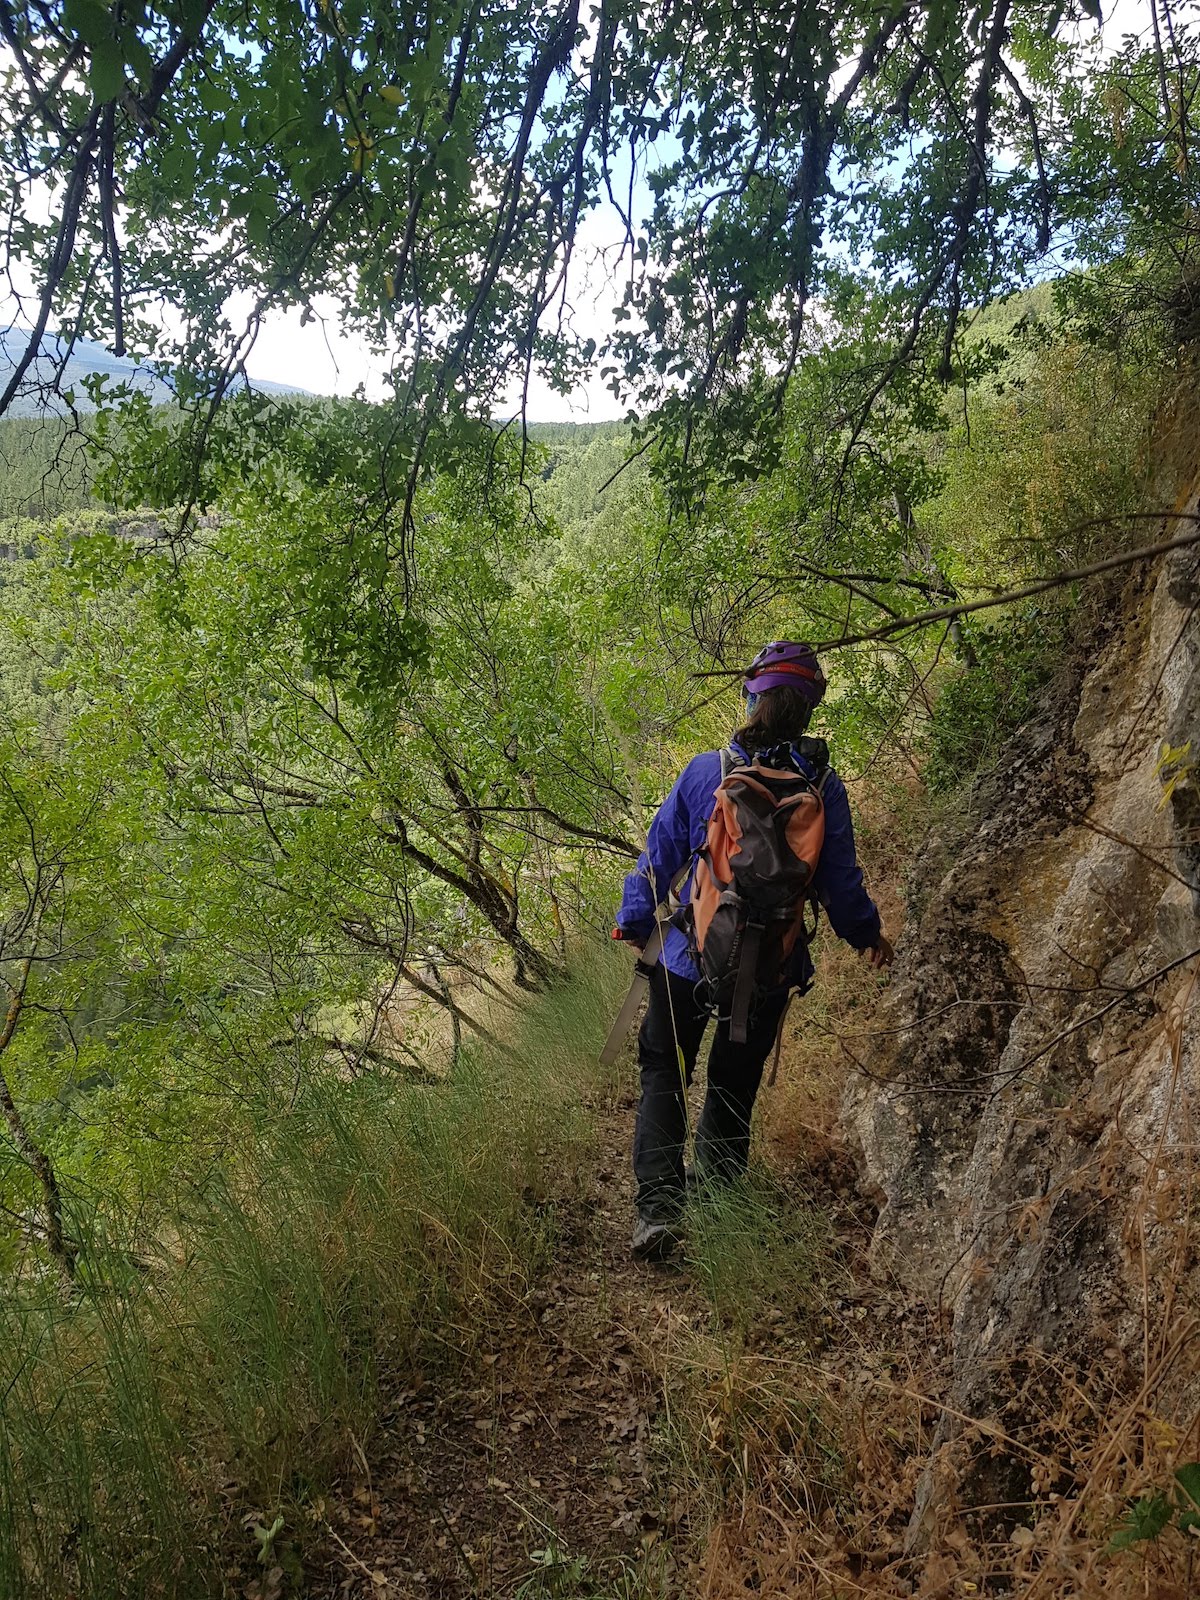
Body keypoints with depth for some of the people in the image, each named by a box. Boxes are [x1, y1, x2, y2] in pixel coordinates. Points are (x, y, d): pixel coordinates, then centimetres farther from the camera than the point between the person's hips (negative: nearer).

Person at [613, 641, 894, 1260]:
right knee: (735, 1082, 19)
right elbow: (840, 880, -1)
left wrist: (634, 921, 12)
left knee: (663, 1074, 12)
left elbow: (660, 856, -3)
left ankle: (658, 1207, 0)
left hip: (690, 954, -1)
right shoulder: (822, 786, -7)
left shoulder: (704, 770, -9)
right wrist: (867, 934, 17)